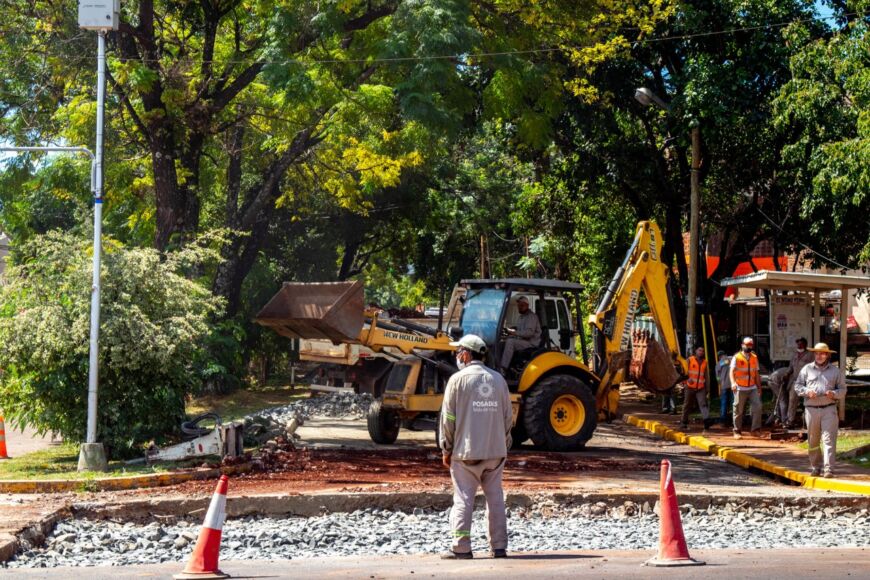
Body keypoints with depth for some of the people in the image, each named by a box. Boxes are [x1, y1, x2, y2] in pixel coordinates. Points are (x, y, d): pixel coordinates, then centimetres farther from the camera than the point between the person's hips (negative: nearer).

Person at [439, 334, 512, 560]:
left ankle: (461, 547, 0)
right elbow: (508, 416, 10)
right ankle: (499, 547, 11)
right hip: (496, 450, 4)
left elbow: (448, 418, -6)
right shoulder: (498, 379, 7)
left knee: (463, 499, 1)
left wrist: (446, 449, 2)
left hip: (466, 451, -4)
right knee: (495, 498, 9)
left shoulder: (458, 379, -7)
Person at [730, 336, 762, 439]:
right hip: (740, 388, -4)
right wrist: (733, 382, -29)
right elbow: (732, 371, -12)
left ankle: (755, 429, -4)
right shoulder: (737, 357, -3)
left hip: (752, 388, 4)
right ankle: (737, 432, 12)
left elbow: (756, 373, 17)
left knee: (757, 407, -11)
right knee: (738, 411, 2)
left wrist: (759, 387, 16)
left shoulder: (754, 358, 11)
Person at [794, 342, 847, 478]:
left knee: (829, 439, -10)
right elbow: (797, 386, 10)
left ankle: (828, 469, -13)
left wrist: (834, 394, -11)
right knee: (812, 441, 8)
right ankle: (815, 466, 22)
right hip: (811, 409, 2)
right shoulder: (807, 369, 11)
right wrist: (807, 392, -9)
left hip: (829, 409, -2)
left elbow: (843, 389, 10)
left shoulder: (835, 371, 10)